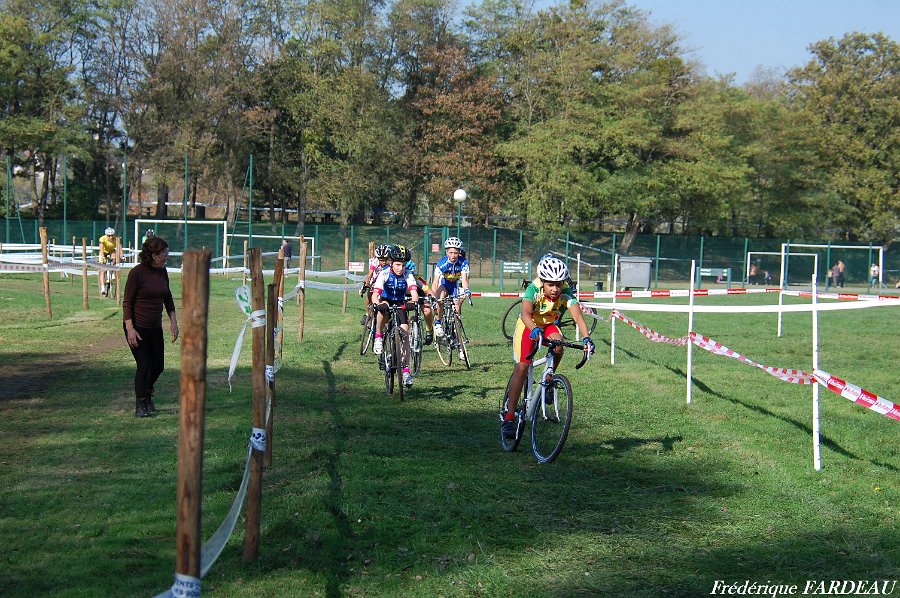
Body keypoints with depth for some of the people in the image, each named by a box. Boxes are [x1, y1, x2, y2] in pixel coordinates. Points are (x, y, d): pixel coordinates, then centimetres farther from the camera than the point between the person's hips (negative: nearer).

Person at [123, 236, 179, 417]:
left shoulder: (162, 272, 4)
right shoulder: (137, 273, -16)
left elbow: (167, 298, 16)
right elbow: (127, 303, -14)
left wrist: (173, 321, 9)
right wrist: (130, 329, -20)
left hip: (155, 327, 7)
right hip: (137, 327, -6)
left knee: (158, 366, 10)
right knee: (144, 365, -8)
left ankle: (147, 394, 38)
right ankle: (140, 404, 7)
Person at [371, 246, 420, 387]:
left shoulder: (407, 275, -18)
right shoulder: (384, 274, -23)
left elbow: (414, 292, -31)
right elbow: (375, 294, -33)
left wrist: (414, 302, -54)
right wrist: (377, 303, -55)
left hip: (400, 304, 2)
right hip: (386, 301, -2)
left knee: (405, 333, -15)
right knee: (383, 307, -39)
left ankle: (406, 369, -11)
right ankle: (378, 338, -21)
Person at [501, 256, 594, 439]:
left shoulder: (566, 293, -26)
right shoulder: (534, 289, -30)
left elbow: (577, 315, -38)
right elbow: (525, 314, -45)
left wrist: (586, 338, -55)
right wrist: (534, 330, -65)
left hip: (549, 325, 2)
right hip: (528, 326, -2)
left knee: (558, 345, -32)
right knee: (521, 367, -16)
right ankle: (509, 416, -13)